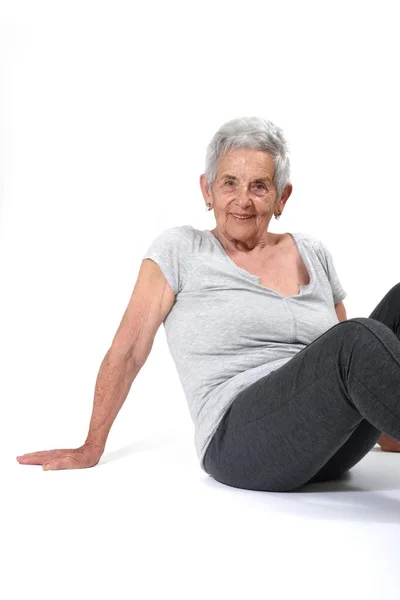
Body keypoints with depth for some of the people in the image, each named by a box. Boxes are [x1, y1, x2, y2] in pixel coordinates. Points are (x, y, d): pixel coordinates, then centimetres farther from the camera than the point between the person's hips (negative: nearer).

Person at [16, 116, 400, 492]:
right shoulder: (179, 249, 4)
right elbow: (127, 352, 4)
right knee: (360, 337, -32)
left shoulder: (313, 254, 16)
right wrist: (90, 450, 7)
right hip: (239, 442, -5)